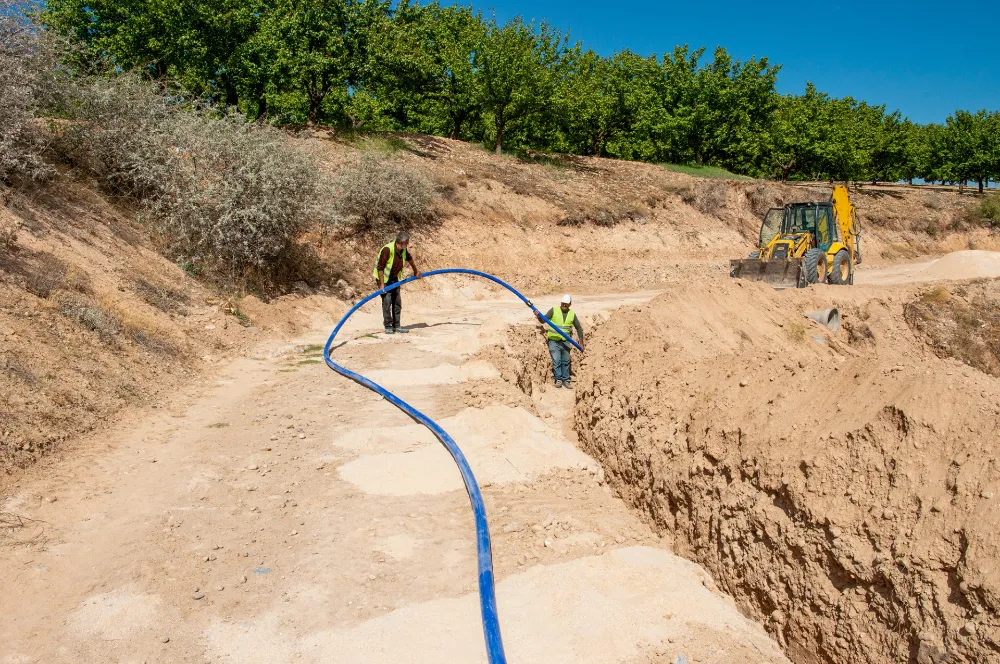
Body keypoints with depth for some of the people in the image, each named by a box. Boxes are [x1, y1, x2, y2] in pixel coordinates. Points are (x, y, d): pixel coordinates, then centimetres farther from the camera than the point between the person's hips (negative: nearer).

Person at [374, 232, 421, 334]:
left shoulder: (404, 250, -8)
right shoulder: (388, 249, -29)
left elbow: (410, 259, 15)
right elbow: (380, 268, -27)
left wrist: (416, 272, 27)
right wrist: (382, 285, -27)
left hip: (394, 278, 7)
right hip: (383, 278, -7)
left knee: (397, 302, 6)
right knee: (387, 301, -12)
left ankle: (396, 325, 13)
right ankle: (388, 326, -4)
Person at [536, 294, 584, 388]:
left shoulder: (572, 314, 4)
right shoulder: (553, 310, -5)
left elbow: (579, 328, 10)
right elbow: (543, 320, -8)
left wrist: (581, 341, 4)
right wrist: (539, 316, -31)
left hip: (565, 342, 3)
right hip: (554, 341, -3)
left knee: (566, 362, 8)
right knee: (556, 361, -7)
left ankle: (566, 380, 17)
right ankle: (558, 379, 5)